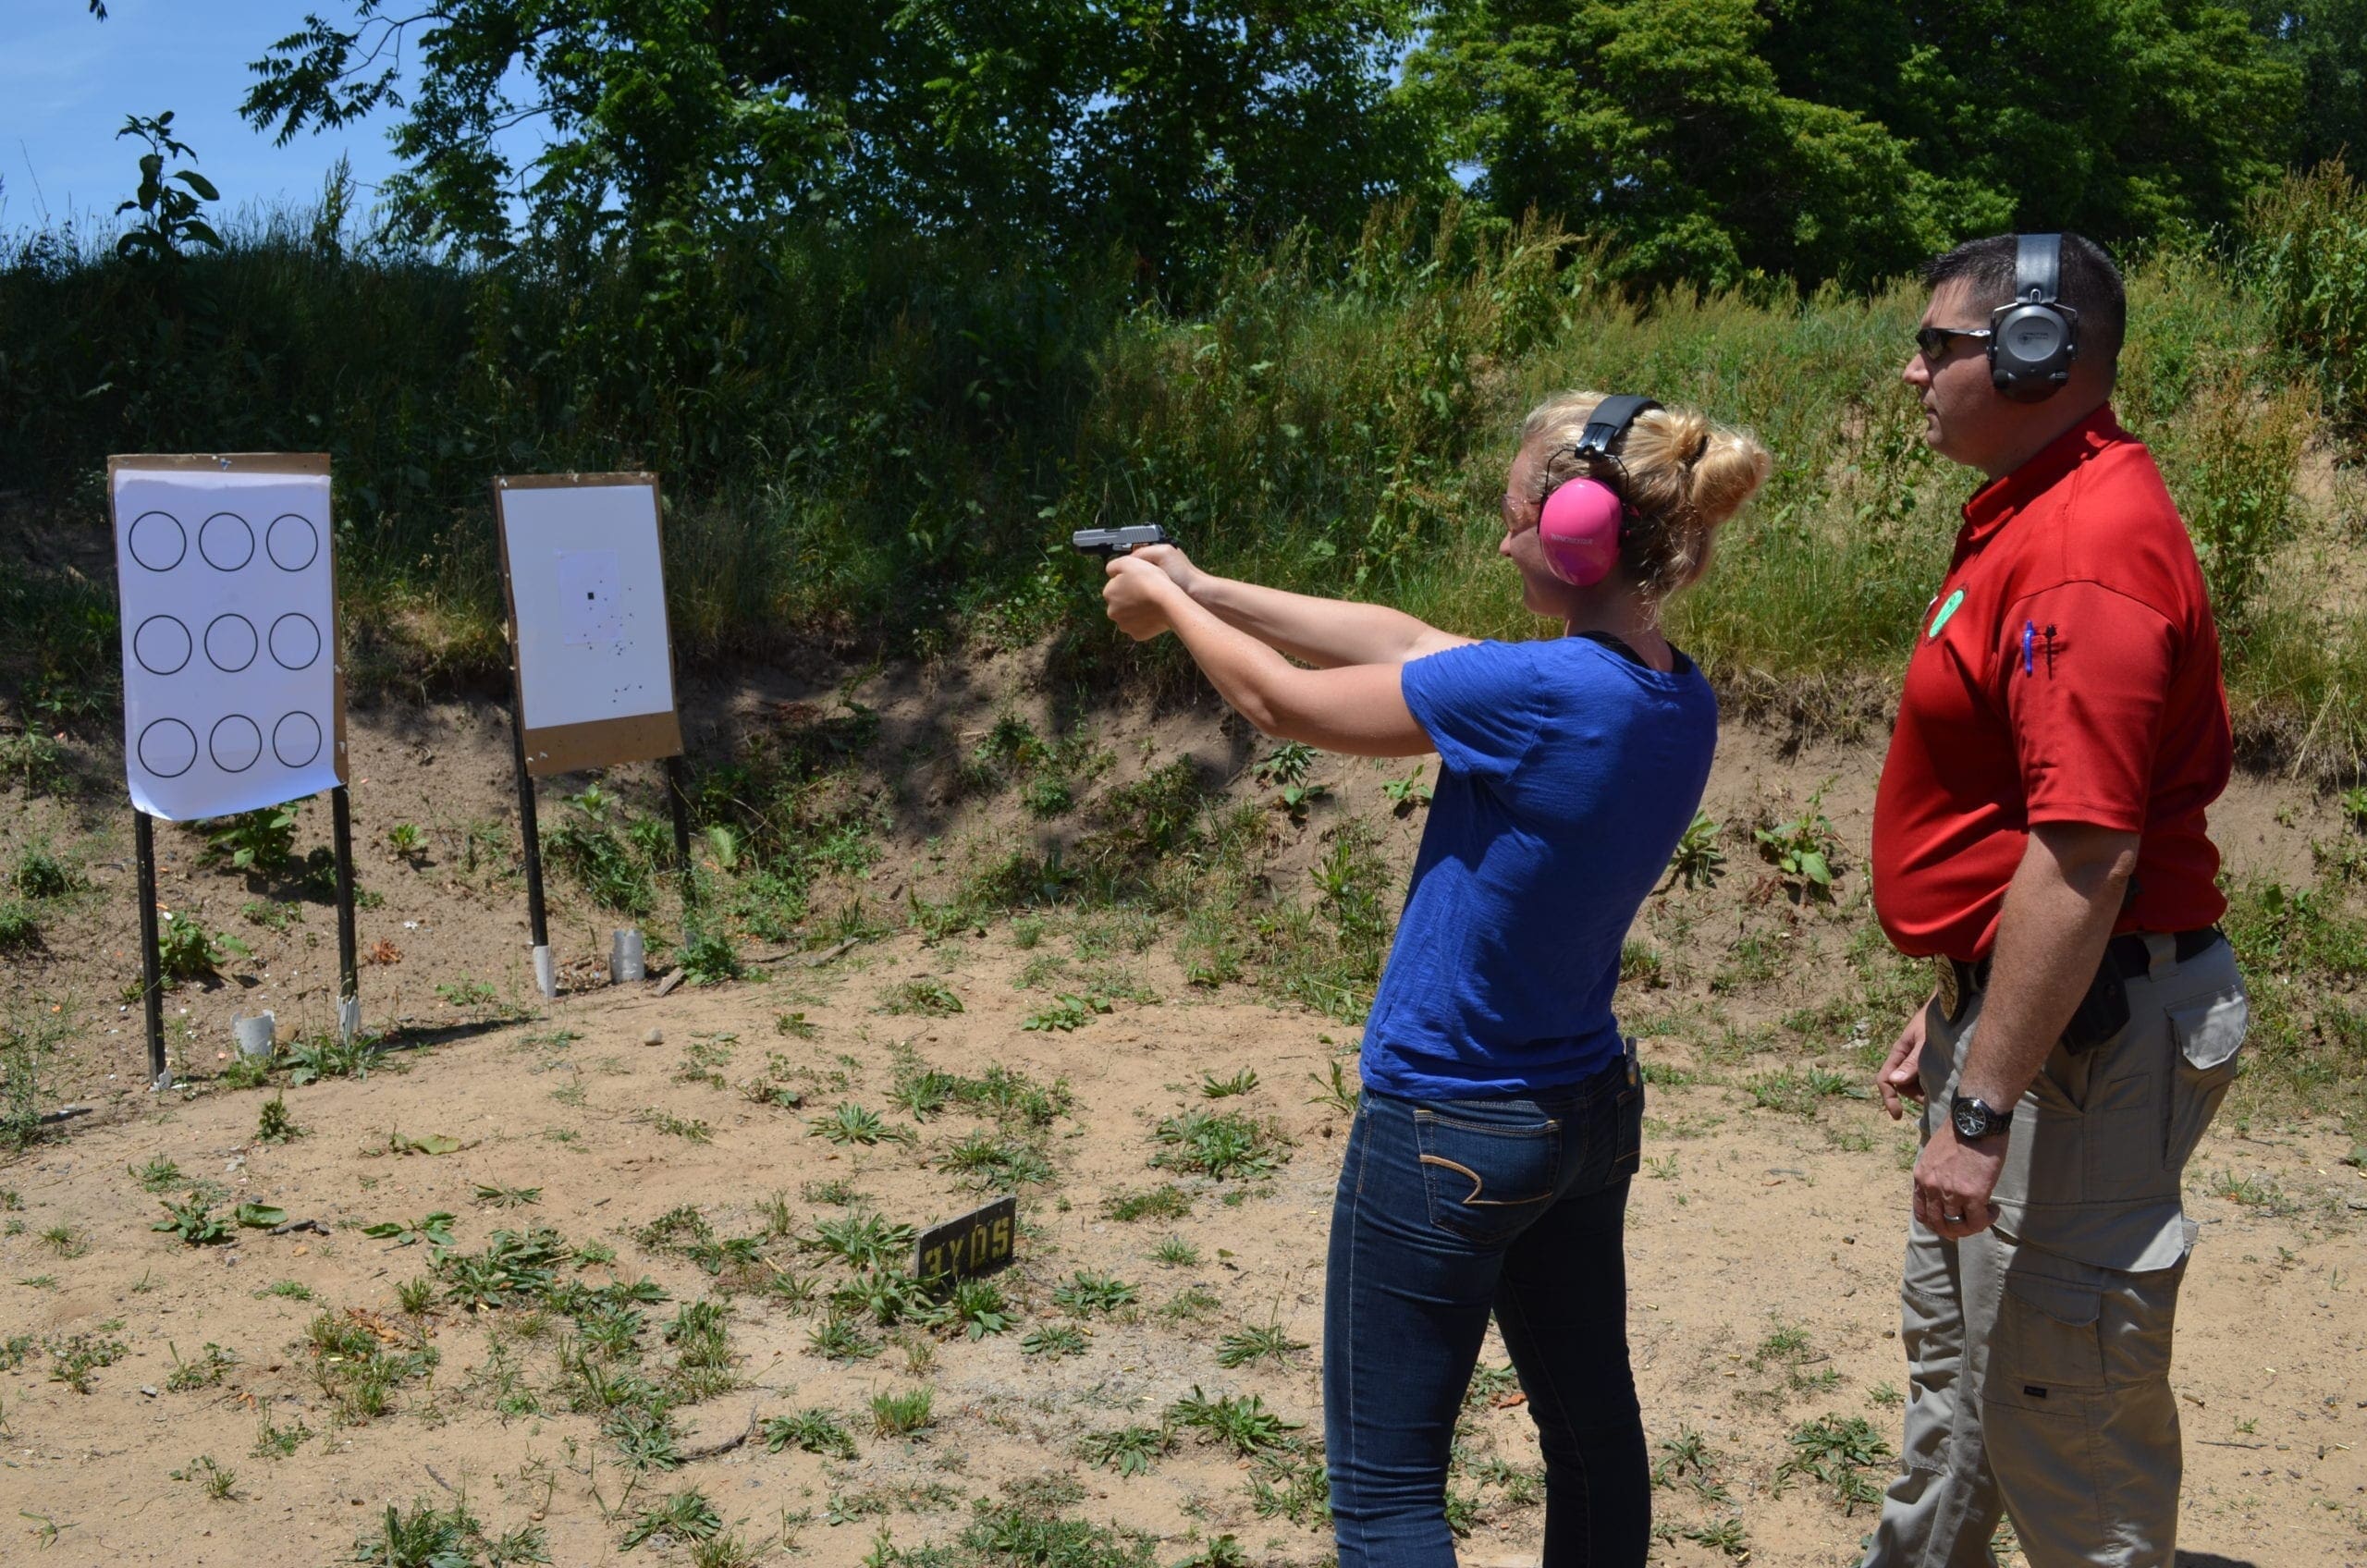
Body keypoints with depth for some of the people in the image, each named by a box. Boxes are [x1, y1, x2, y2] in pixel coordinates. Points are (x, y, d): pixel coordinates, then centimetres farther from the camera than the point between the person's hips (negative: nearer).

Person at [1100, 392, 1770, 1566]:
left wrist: (1167, 603, 5)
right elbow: (1407, 642, 5)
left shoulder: (1536, 694, -26)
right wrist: (1204, 589, 8)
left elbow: (1281, 702, -13)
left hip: (1447, 1131, -8)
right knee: (1592, 1424, 21)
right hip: (1590, 1110, 8)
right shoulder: (1681, 705, -1)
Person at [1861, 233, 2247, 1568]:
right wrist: (1953, 1015, 21)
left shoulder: (2086, 553, -22)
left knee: (2062, 1389, 0)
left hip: (2084, 1030, -11)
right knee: (1953, 1331, 25)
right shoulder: (2033, 517, 12)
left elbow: (2087, 855, -28)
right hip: (2019, 1001, 11)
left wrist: (1982, 1108, -26)